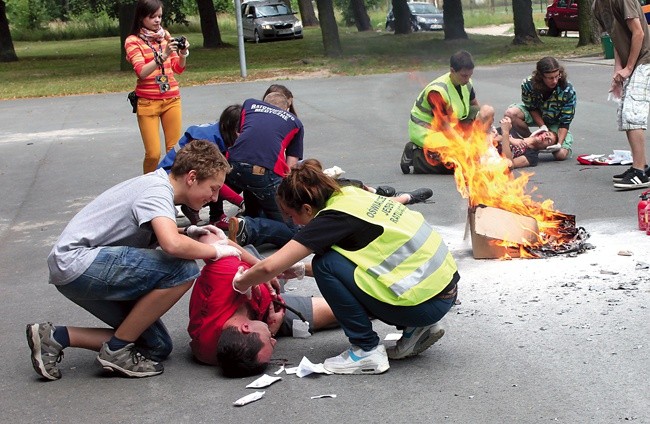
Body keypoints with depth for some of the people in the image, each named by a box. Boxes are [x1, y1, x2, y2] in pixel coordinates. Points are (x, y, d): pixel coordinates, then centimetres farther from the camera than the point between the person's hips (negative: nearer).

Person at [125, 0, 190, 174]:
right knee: (153, 154, -7)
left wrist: (182, 54, -9)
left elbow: (178, 69, 12)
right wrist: (163, 55, -27)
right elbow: (142, 72, -17)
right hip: (147, 102, -4)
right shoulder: (133, 41, -4)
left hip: (172, 99, 4)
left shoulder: (166, 36, 9)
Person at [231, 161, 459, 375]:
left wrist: (242, 282, 1)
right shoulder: (351, 193, 9)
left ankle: (368, 350, -2)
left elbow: (270, 266, -18)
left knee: (325, 265, -8)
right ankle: (415, 329, 15)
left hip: (426, 302, -9)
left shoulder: (334, 217, -15)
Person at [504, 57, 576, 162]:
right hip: (535, 115, 2)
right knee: (511, 113, -29)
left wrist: (559, 143, -35)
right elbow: (532, 109, -13)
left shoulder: (568, 91, -31)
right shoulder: (528, 85, -30)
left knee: (561, 155, -22)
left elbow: (565, 122, -25)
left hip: (556, 122, -2)